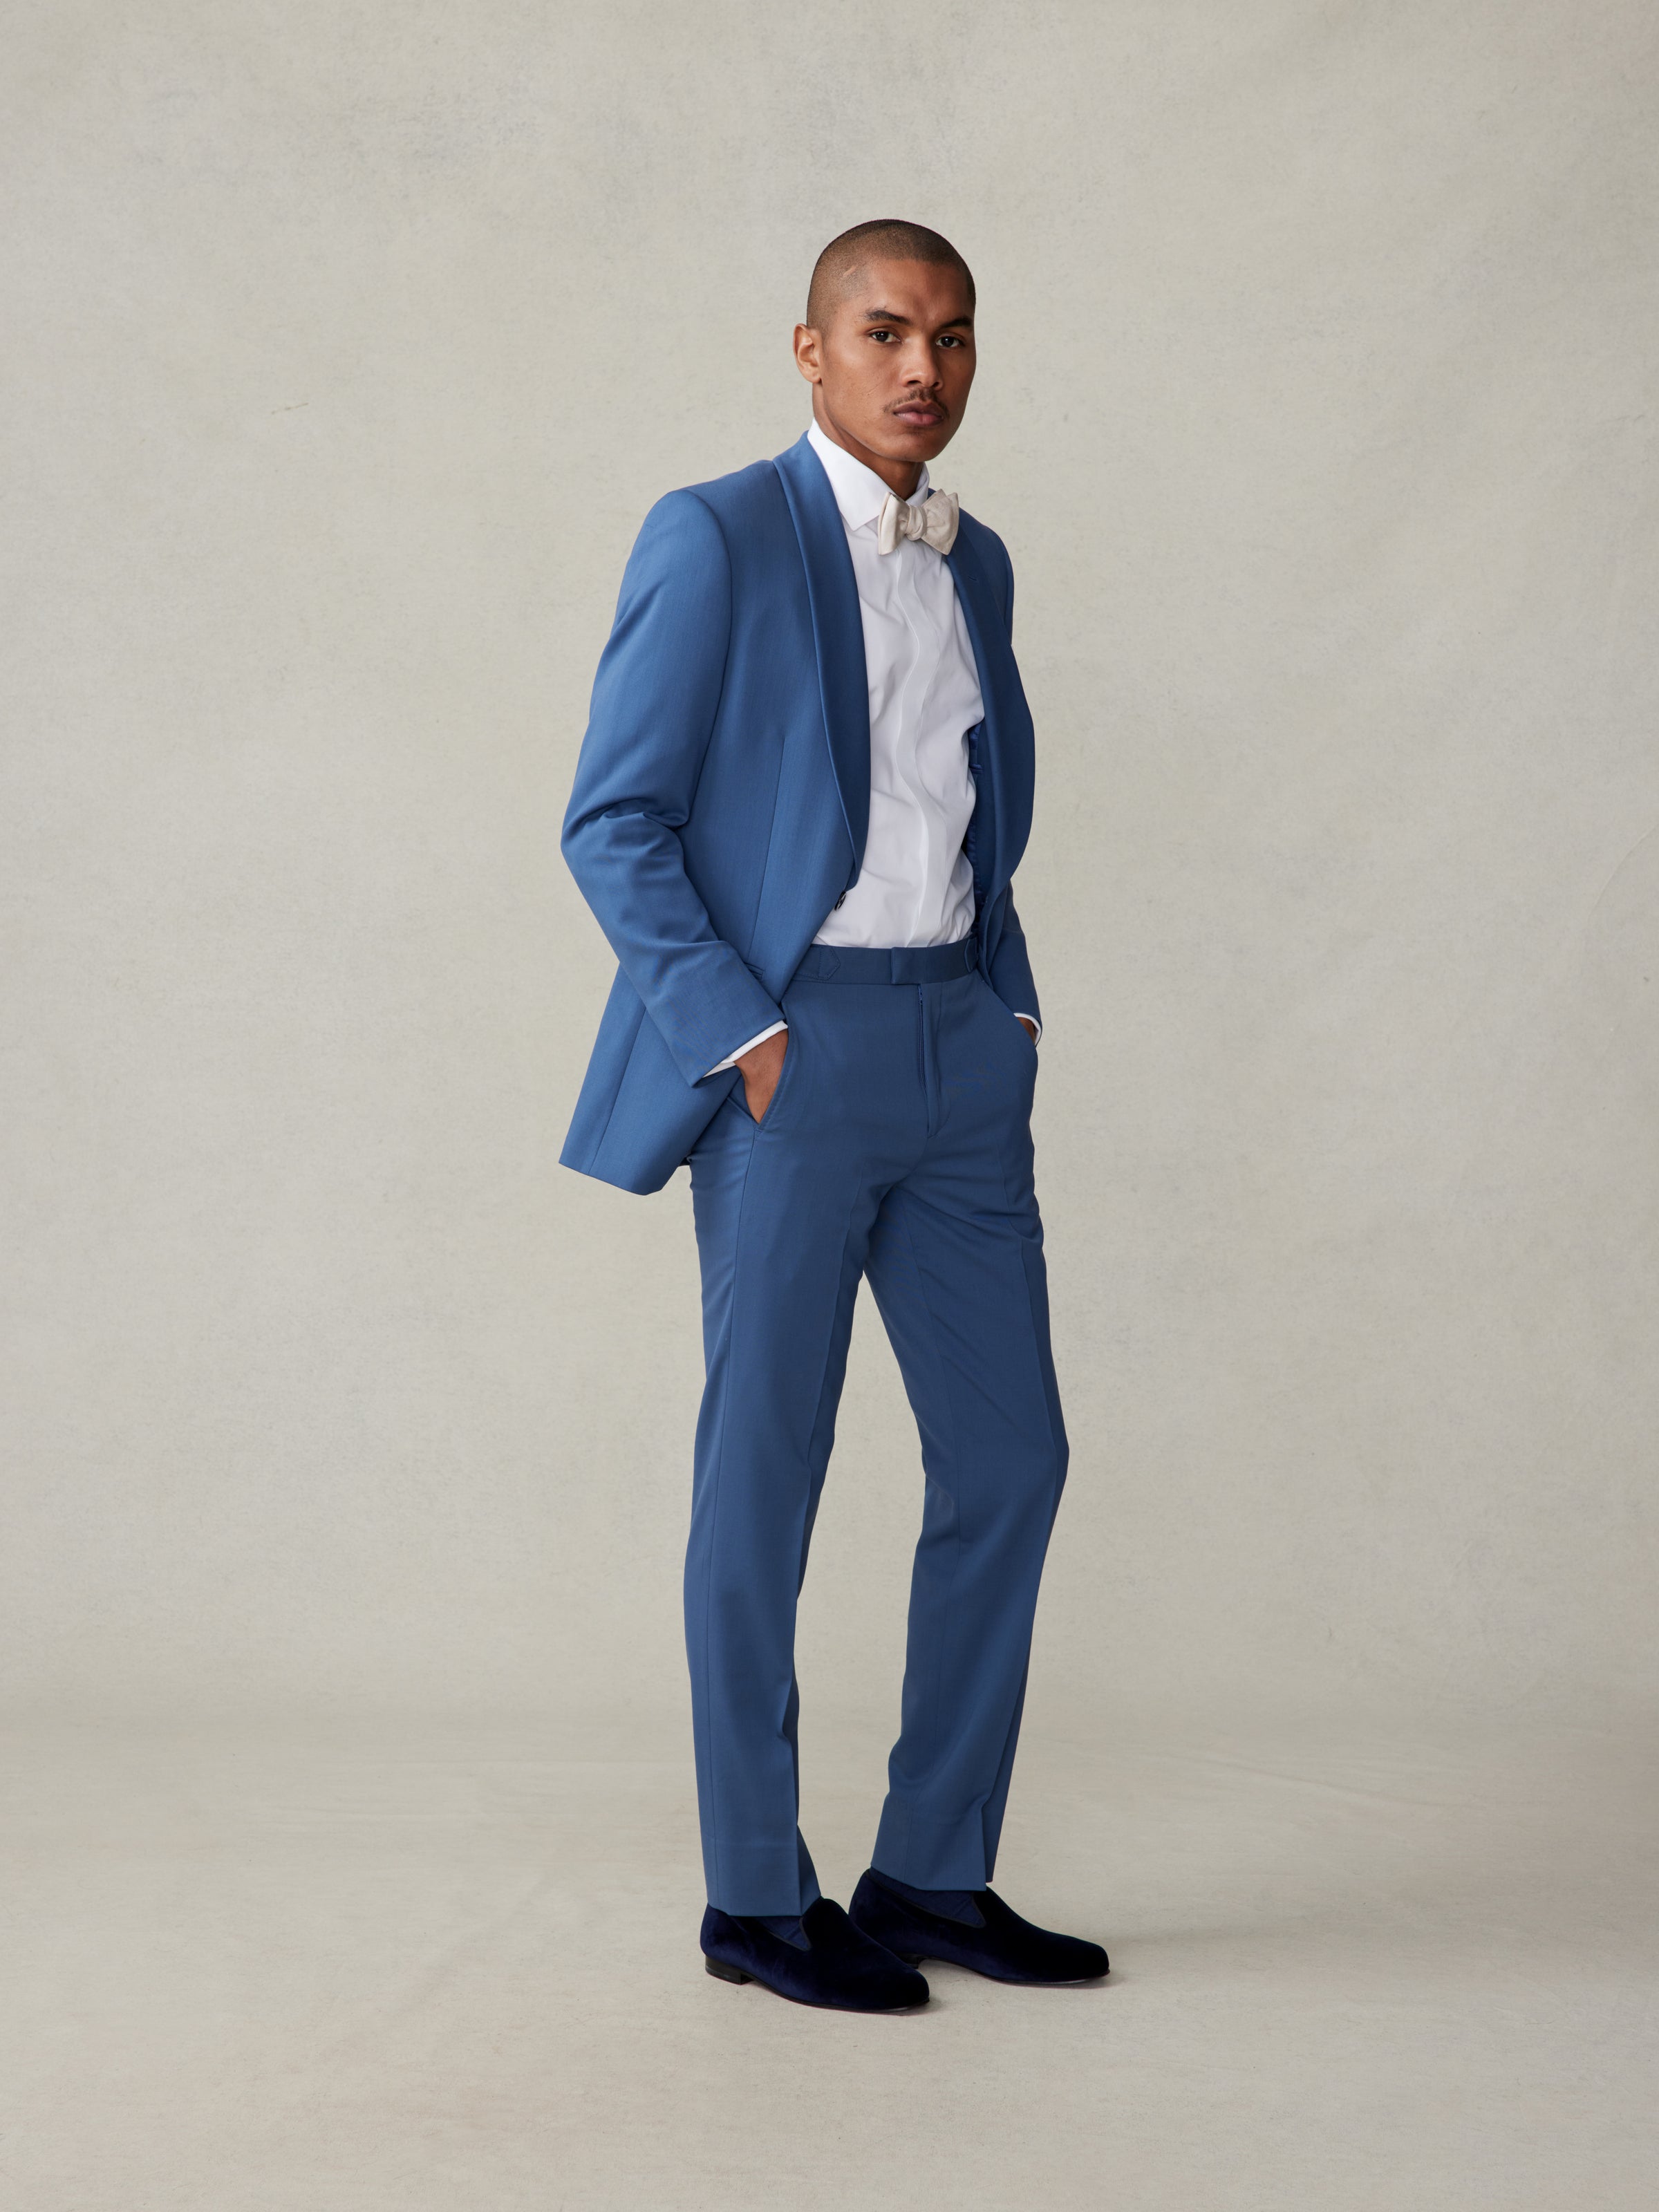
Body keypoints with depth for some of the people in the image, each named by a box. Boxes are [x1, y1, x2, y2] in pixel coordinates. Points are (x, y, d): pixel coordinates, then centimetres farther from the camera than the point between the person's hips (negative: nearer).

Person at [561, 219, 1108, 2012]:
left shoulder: (976, 564, 14)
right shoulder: (717, 539, -6)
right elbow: (612, 825, -9)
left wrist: (1011, 1005, 11)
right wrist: (745, 1036, -14)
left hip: (959, 1051, 7)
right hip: (789, 1046, -7)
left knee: (1008, 1457, 7)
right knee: (764, 1474, 1)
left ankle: (934, 1875, 18)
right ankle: (757, 1897, 12)